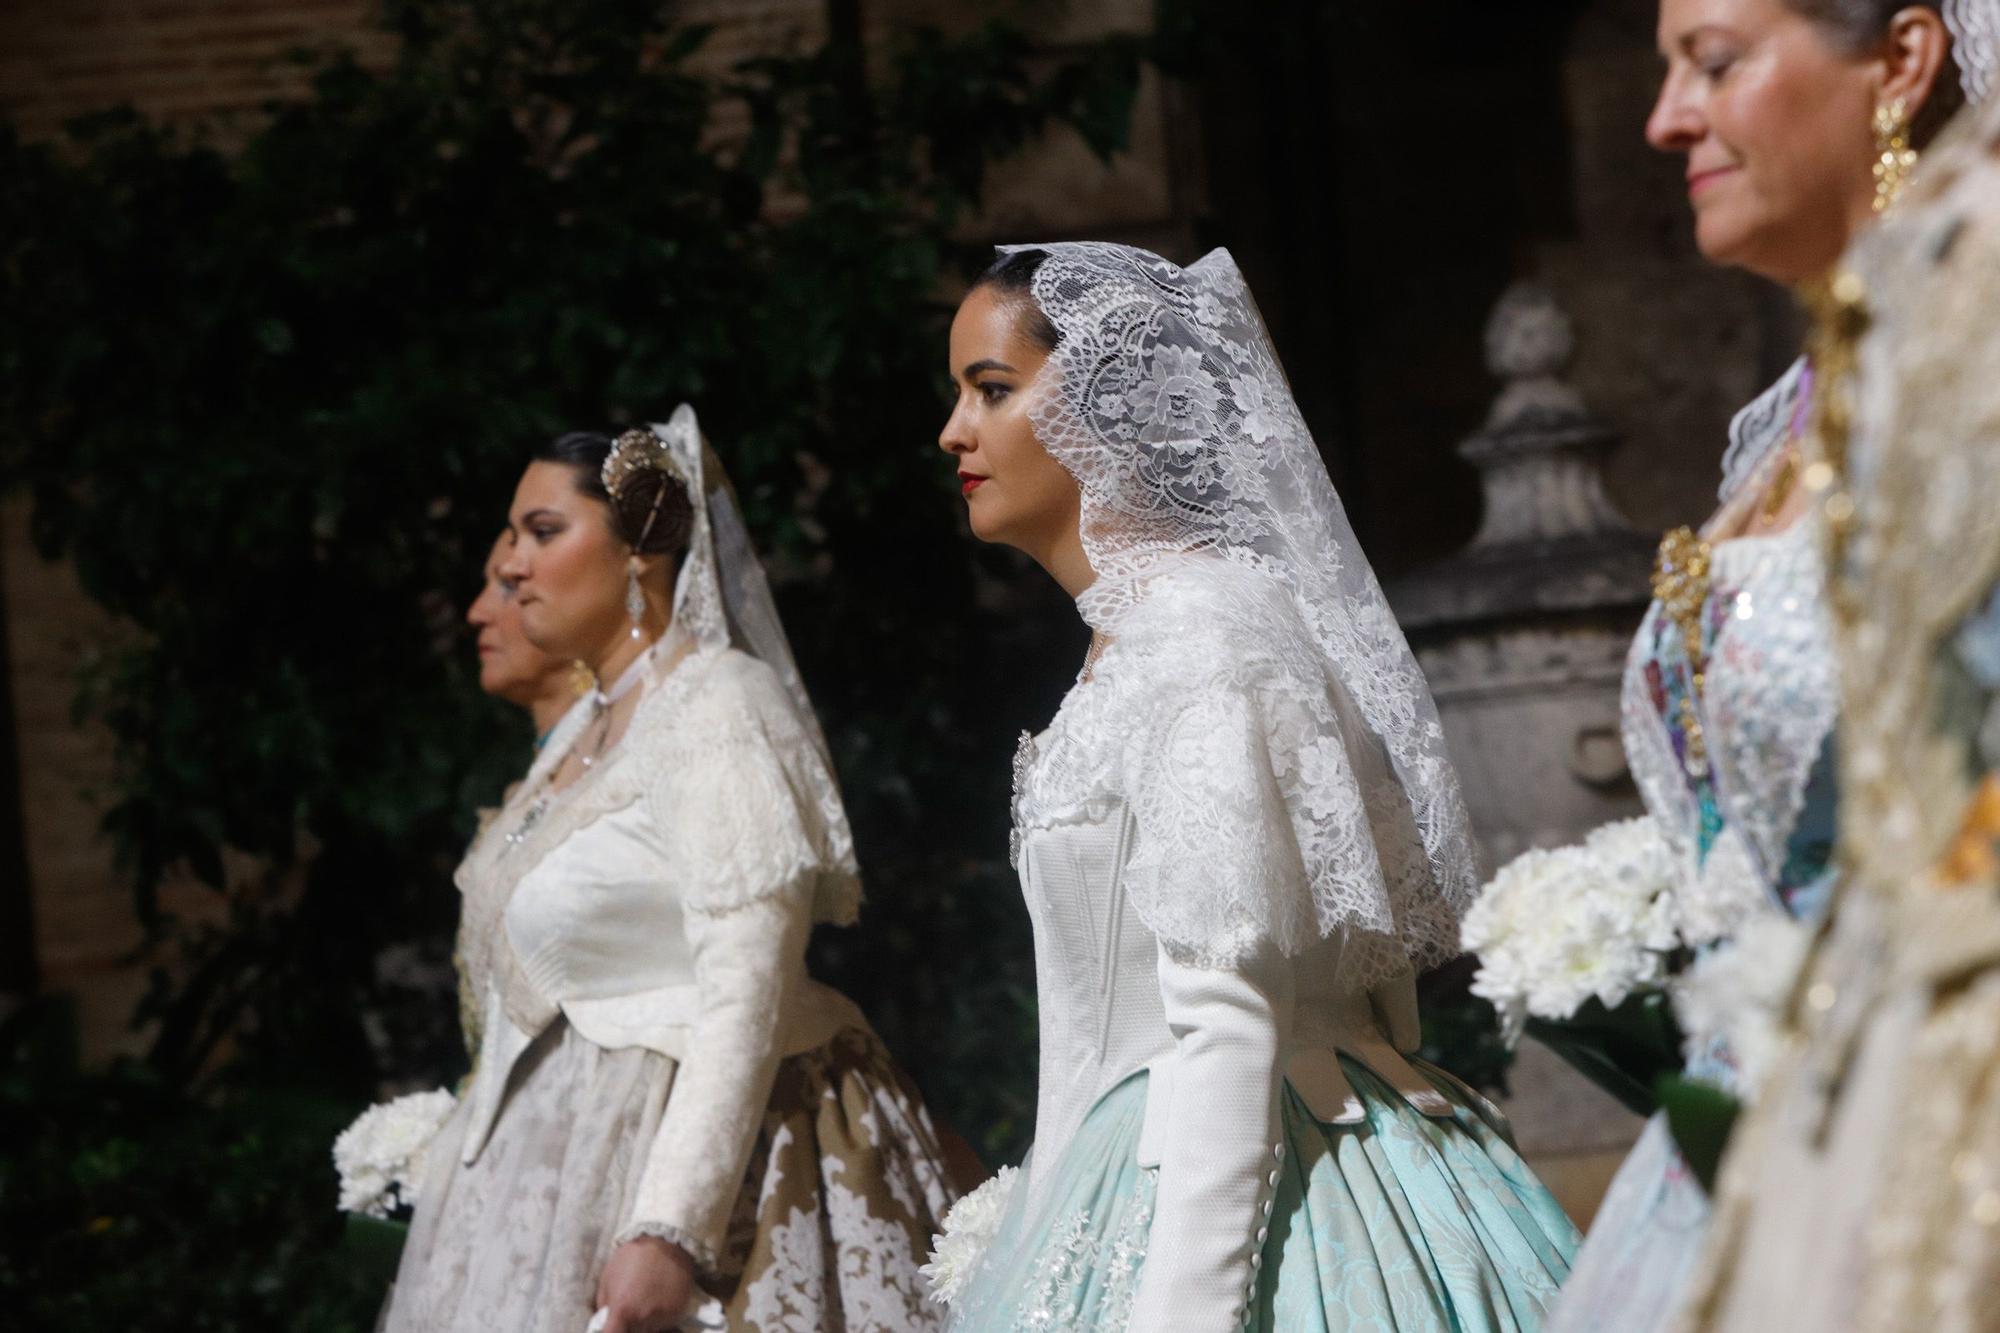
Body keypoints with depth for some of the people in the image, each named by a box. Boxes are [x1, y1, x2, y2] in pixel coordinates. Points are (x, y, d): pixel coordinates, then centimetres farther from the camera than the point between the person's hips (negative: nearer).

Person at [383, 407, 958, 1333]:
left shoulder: (715, 709, -13)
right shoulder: (588, 729, 14)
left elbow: (745, 1002, -21)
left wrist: (672, 1231, -28)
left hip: (696, 1149, -9)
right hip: (572, 1146, 9)